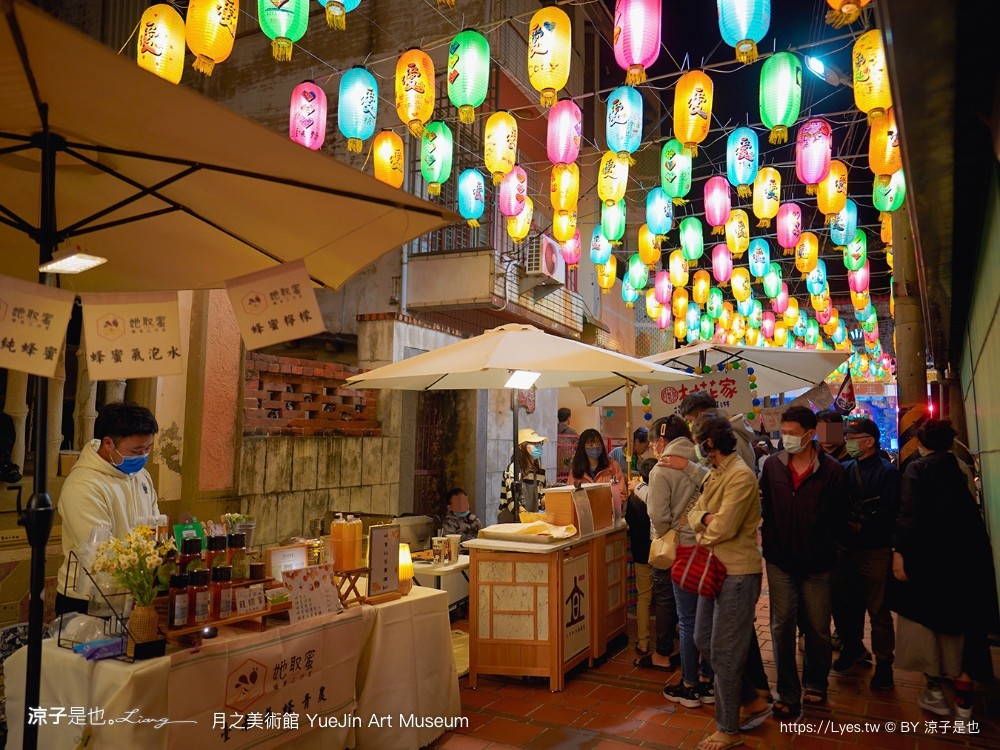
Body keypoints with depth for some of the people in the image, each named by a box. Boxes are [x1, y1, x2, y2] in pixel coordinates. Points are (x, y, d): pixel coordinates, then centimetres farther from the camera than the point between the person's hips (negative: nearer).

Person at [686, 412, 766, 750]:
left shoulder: (741, 476, -20)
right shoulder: (714, 474, 12)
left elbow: (724, 528, -25)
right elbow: (694, 514, 7)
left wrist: (703, 530, -6)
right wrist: (706, 518, -15)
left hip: (737, 573, -10)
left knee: (724, 652, 1)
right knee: (704, 640, 17)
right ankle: (753, 701, 33)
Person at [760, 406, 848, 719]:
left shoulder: (831, 471, -9)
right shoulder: (772, 465, -2)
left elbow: (838, 517, -4)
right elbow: (764, 508, 4)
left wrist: (823, 547, -6)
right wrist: (769, 541, -3)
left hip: (816, 563, -1)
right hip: (779, 560, 1)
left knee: (818, 628, 13)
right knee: (782, 627, 6)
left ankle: (815, 686, 35)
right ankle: (788, 695, 18)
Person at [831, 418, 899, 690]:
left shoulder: (886, 472, -9)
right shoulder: (845, 469, 6)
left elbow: (889, 513, -16)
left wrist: (862, 526, -17)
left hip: (874, 551, -5)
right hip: (845, 547, 5)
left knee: (878, 609, 5)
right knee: (842, 602, 14)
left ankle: (883, 663, 20)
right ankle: (853, 646, 36)